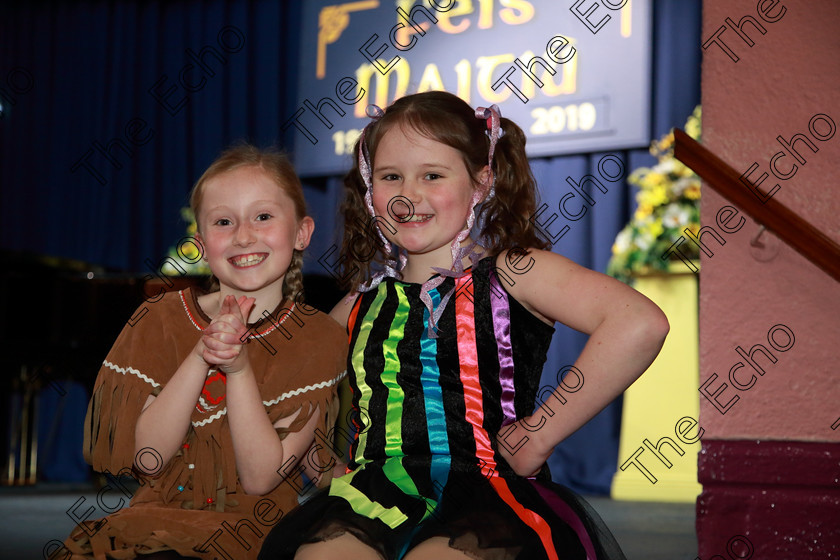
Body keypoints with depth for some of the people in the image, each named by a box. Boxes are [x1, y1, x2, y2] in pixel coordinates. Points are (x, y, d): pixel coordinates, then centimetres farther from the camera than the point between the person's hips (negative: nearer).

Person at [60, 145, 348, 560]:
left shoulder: (319, 340, -3)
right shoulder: (162, 319, 2)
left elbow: (260, 477, -10)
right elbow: (147, 458, -8)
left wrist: (239, 367, -22)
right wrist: (200, 357, -19)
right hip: (154, 521, 3)